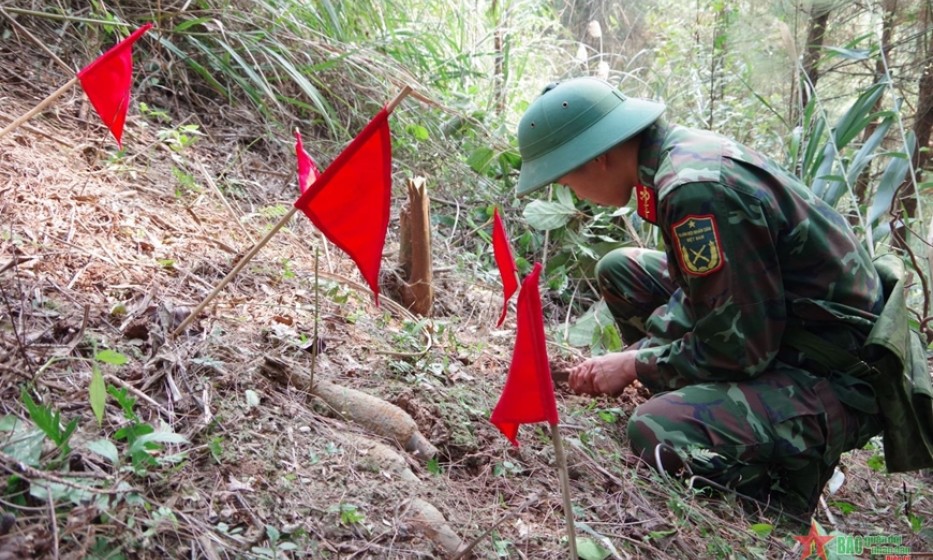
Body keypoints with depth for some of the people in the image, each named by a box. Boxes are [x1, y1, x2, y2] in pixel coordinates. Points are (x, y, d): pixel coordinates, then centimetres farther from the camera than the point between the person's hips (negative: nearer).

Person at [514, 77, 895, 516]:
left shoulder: (696, 190, -28)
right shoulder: (686, 150, 2)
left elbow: (741, 346, -25)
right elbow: (704, 291, 13)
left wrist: (634, 365, -12)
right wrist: (639, 351, 3)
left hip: (835, 380, -10)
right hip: (773, 323, 10)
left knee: (657, 433, -31)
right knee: (621, 270, 12)